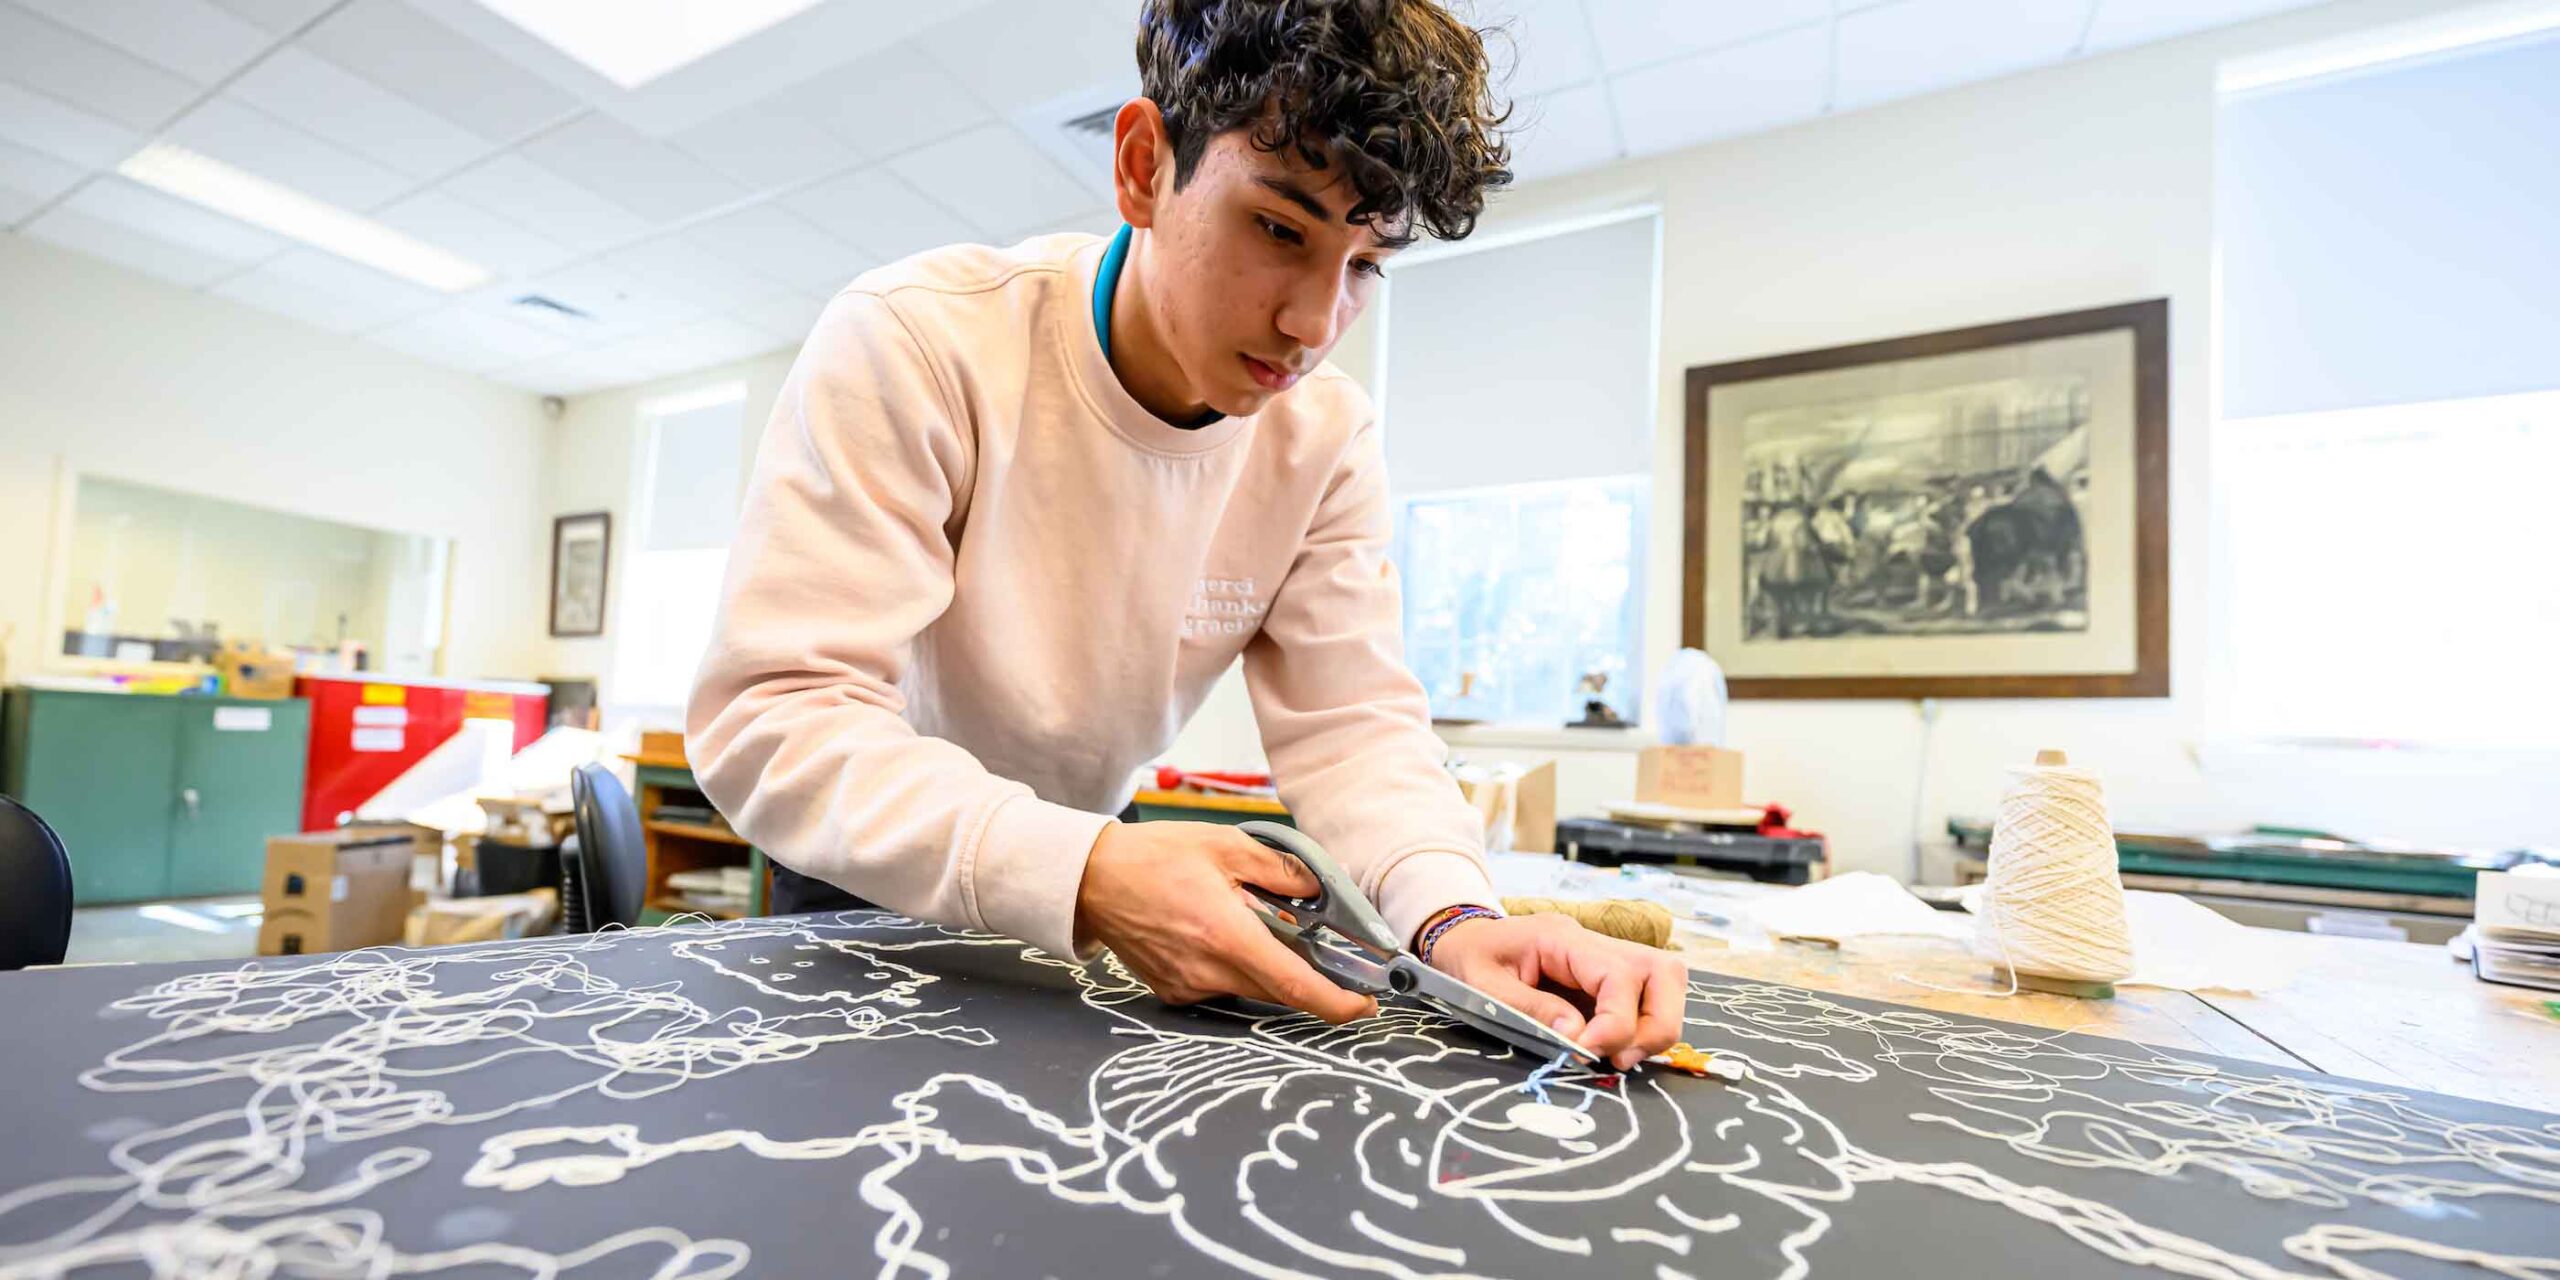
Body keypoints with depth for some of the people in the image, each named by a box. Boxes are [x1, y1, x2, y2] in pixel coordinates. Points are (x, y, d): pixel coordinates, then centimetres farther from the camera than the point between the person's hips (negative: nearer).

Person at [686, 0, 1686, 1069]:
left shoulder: (1328, 437, -12)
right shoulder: (912, 342, -25)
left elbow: (1349, 722, -14)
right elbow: (770, 715, -30)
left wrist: (1453, 916, -33)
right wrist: (1084, 874, -44)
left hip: (1083, 853, 2)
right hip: (867, 868, -1)